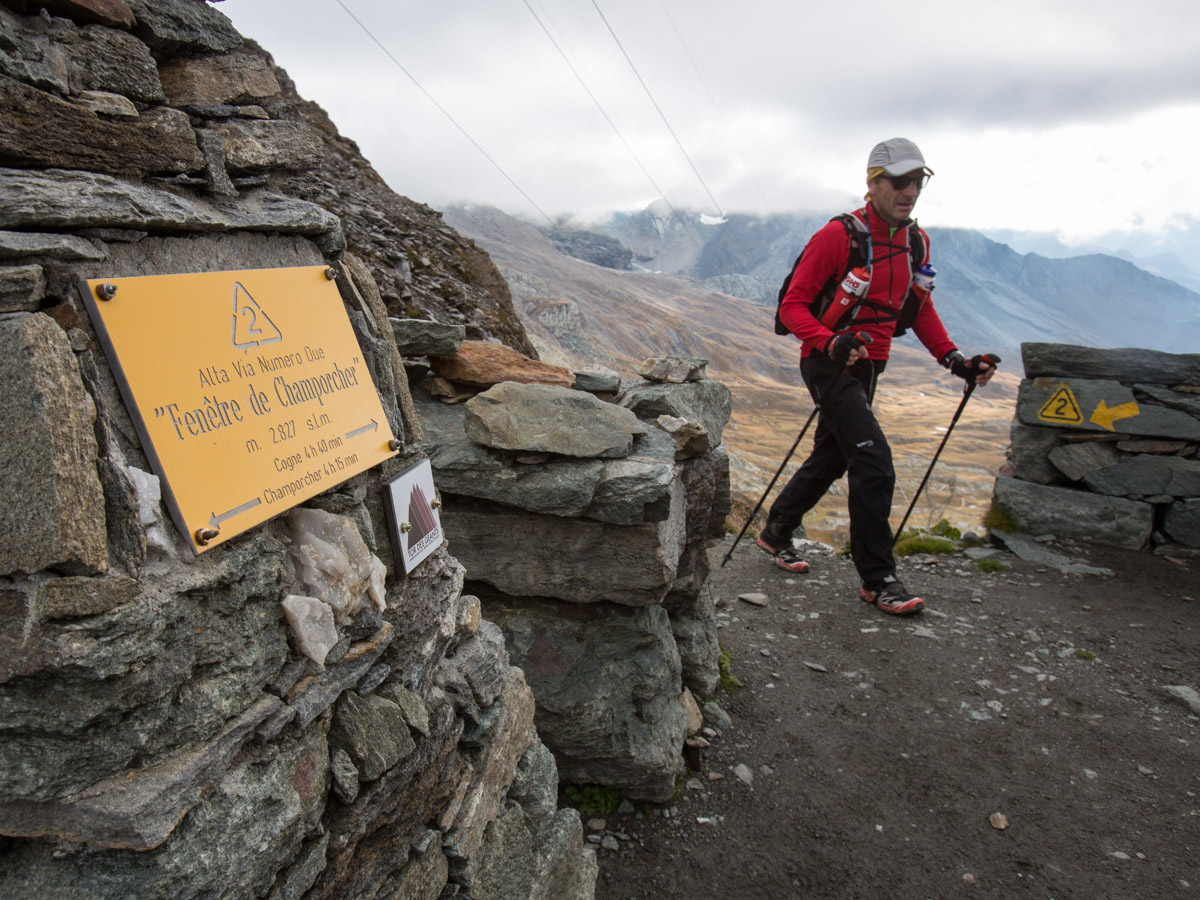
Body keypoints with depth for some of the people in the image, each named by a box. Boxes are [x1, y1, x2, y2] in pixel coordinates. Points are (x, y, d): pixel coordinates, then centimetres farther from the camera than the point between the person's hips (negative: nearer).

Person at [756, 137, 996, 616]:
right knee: (875, 463, -15)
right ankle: (877, 579, -3)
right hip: (829, 365, -8)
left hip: (868, 367, 8)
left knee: (831, 459, 17)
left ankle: (776, 532, 36)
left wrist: (953, 358, 4)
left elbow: (920, 308, 16)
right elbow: (792, 305, -16)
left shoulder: (916, 242, 6)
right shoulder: (838, 236, -16)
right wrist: (832, 343, -33)